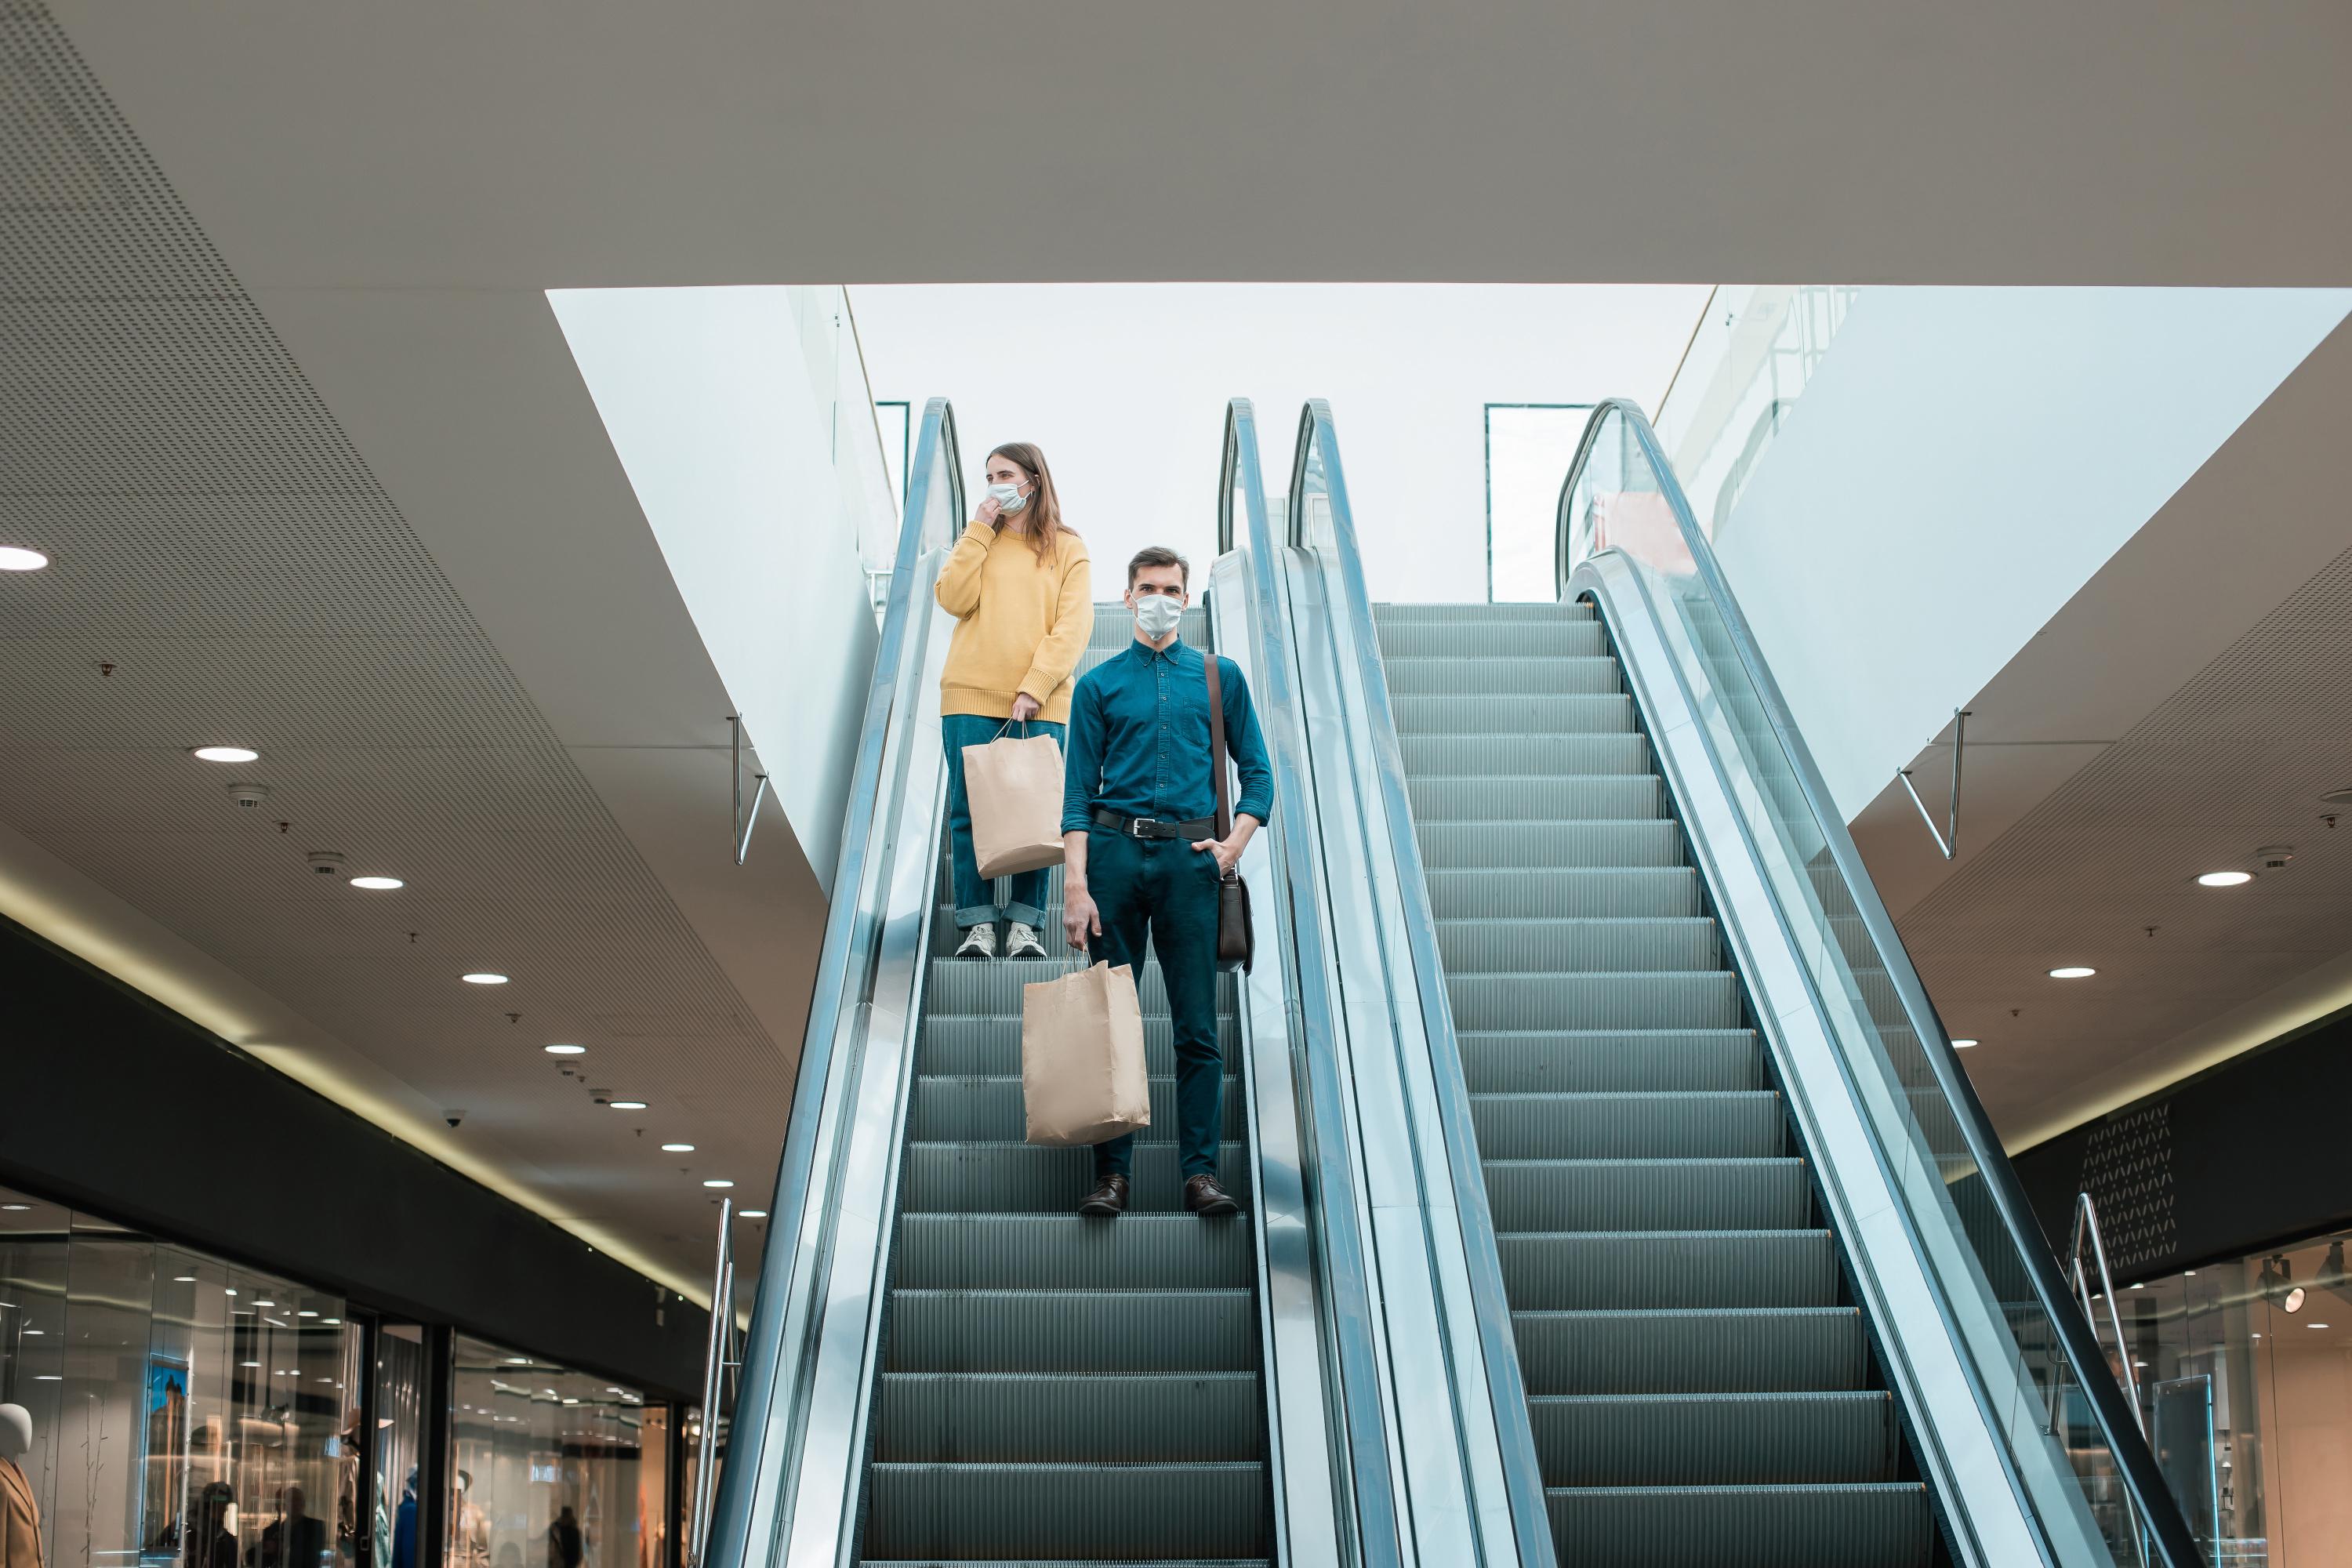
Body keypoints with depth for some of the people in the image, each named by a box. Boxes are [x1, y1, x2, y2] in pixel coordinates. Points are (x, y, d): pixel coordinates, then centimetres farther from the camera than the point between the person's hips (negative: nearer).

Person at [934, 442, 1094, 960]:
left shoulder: (1068, 549, 8)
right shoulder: (979, 543, 16)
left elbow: (1072, 627, -2)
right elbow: (953, 599, -1)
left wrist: (1034, 688, -12)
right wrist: (979, 530, -1)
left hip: (1040, 704, -2)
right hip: (972, 699, 2)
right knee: (969, 812, -3)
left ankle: (1024, 924, 2)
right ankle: (978, 924, 1)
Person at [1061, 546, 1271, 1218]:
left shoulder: (1220, 678, 11)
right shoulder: (1099, 685, 8)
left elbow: (1257, 772, 13)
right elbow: (1078, 792, 3)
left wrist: (1234, 842, -4)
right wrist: (1076, 885, -7)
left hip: (1189, 858, 0)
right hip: (1114, 852, 0)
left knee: (1198, 1027, -1)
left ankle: (1201, 1173, 2)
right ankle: (1112, 1173, 7)